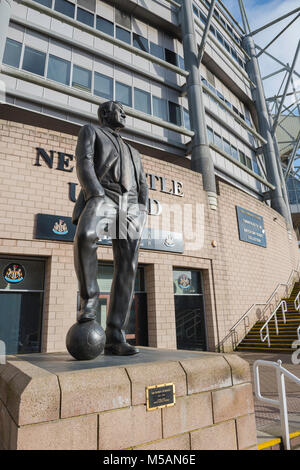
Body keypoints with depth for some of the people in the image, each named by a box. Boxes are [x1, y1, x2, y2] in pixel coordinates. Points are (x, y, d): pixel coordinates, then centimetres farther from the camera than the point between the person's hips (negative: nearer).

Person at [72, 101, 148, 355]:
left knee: (127, 268, -13)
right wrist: (99, 199, -17)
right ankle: (90, 296, -15)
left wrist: (142, 212, 0)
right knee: (85, 236, -38)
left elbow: (142, 186, 23)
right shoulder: (90, 131, 23)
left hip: (130, 206, 5)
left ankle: (114, 337, -12)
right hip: (102, 198, -4)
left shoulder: (132, 152, 37)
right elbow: (84, 164, 2)